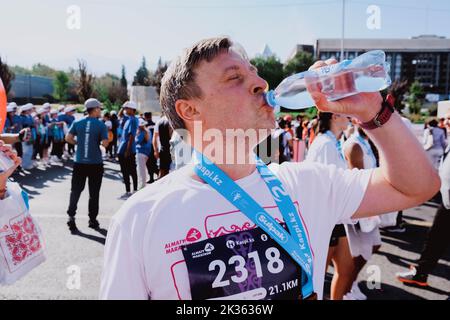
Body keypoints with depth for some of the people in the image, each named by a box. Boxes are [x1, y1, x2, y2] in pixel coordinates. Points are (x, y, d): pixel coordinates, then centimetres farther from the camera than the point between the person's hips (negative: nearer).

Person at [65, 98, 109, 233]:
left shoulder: (77, 123, 2)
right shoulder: (101, 125, -7)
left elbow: (68, 138, -5)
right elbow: (105, 143, -14)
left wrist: (78, 143, 12)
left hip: (79, 162, 2)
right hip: (95, 163, -2)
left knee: (75, 190, 11)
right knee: (94, 193, 9)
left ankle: (71, 216, -1)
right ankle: (93, 220, 18)